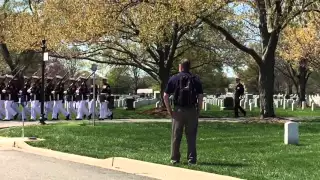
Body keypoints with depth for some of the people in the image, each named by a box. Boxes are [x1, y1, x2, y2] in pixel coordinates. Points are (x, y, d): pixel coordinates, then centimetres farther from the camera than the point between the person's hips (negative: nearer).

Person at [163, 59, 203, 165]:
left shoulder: (174, 79, 3)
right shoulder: (196, 79, 5)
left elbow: (165, 96, -2)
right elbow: (200, 96, -2)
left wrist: (169, 110, 4)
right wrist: (198, 110, 5)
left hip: (178, 110, -1)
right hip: (192, 110, 1)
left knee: (176, 136, 7)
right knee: (191, 136, 6)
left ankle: (175, 159, 10)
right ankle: (191, 159, 7)